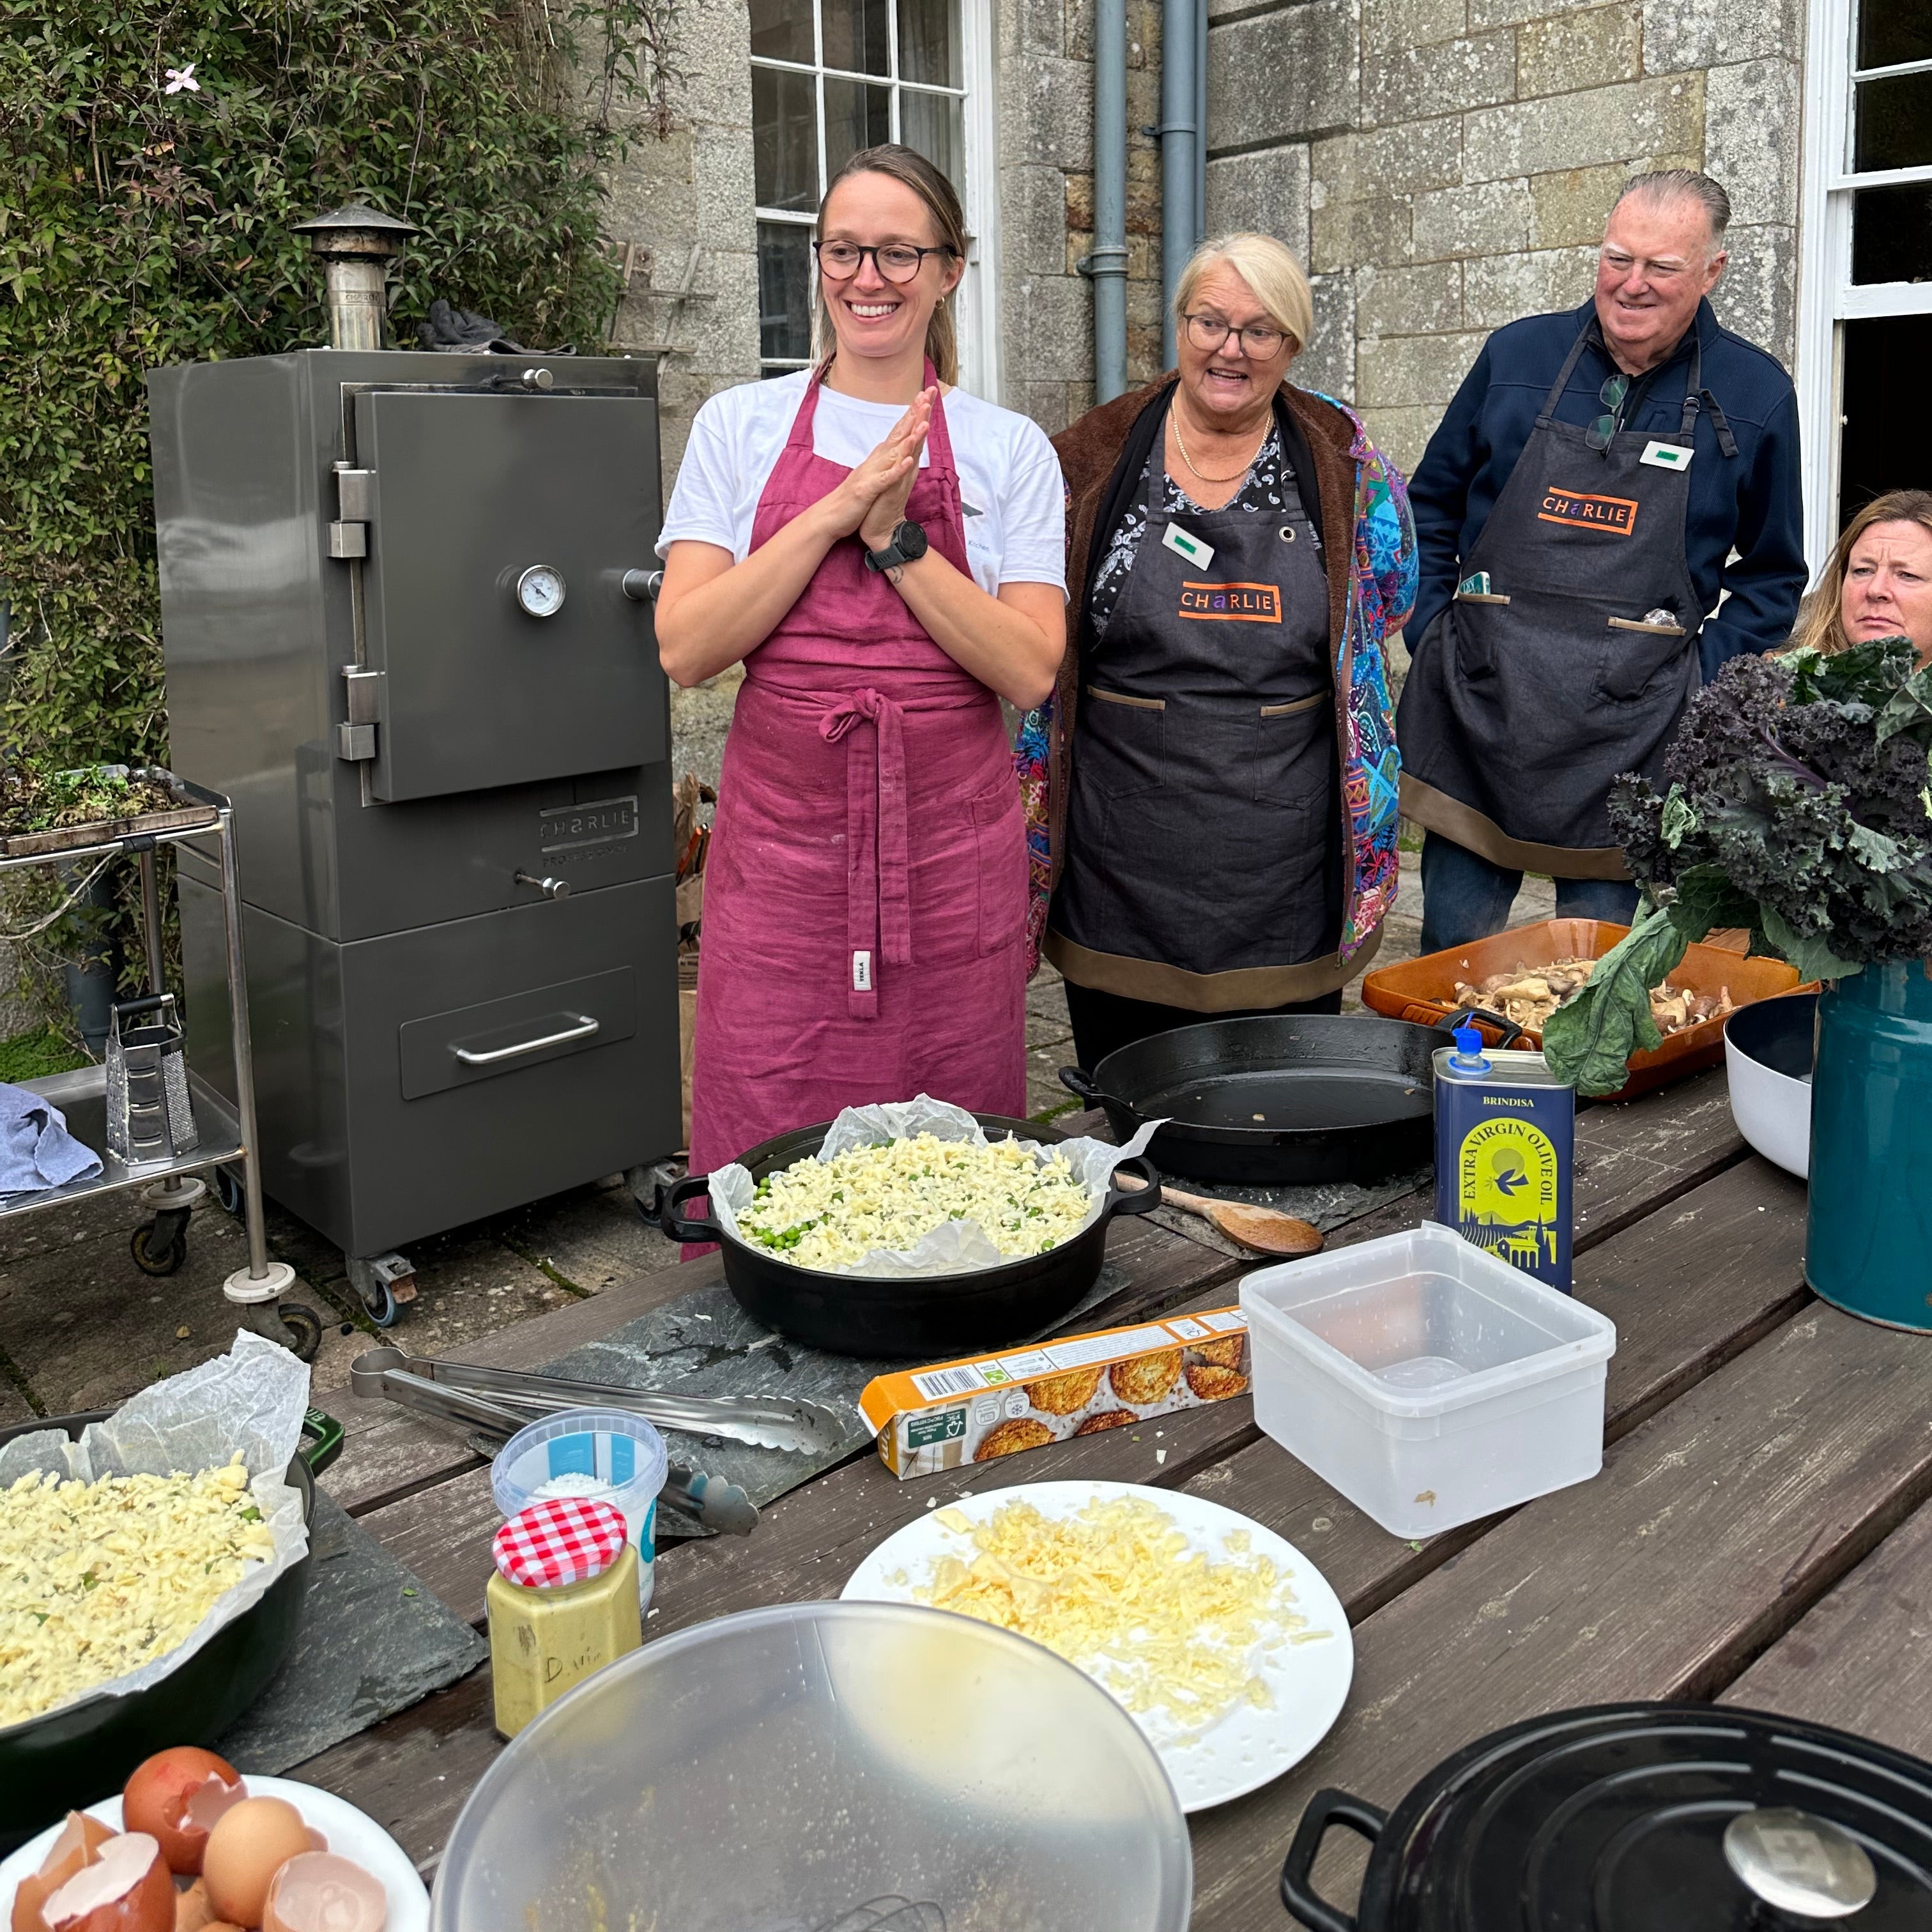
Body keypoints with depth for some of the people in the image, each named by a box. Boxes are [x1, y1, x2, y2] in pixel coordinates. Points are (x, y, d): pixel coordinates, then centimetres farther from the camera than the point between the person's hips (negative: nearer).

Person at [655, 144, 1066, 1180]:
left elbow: (1030, 670, -4)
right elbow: (684, 646, -4)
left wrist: (898, 538, -13)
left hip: (950, 853, 0)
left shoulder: (1008, 448, 6)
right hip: (783, 849, 0)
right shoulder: (741, 425, 7)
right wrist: (836, 512, -11)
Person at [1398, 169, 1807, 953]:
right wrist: (1432, 632, 5)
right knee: (1450, 947, 5)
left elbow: (1772, 573, 11)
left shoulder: (1754, 394, 4)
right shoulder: (1518, 354, 6)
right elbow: (1431, 506, 15)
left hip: (1629, 727, -1)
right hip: (1477, 701, 1)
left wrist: (1701, 677, -1)